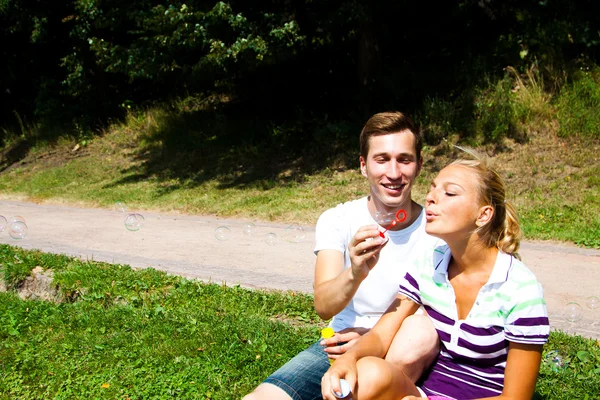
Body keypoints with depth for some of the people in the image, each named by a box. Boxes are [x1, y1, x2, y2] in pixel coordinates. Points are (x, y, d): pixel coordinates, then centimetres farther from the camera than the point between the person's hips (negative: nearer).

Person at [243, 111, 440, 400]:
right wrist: (355, 273, -40)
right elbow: (324, 308, -18)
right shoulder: (336, 221, -6)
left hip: (408, 357, 1)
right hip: (341, 345, 0)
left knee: (422, 335, -35)